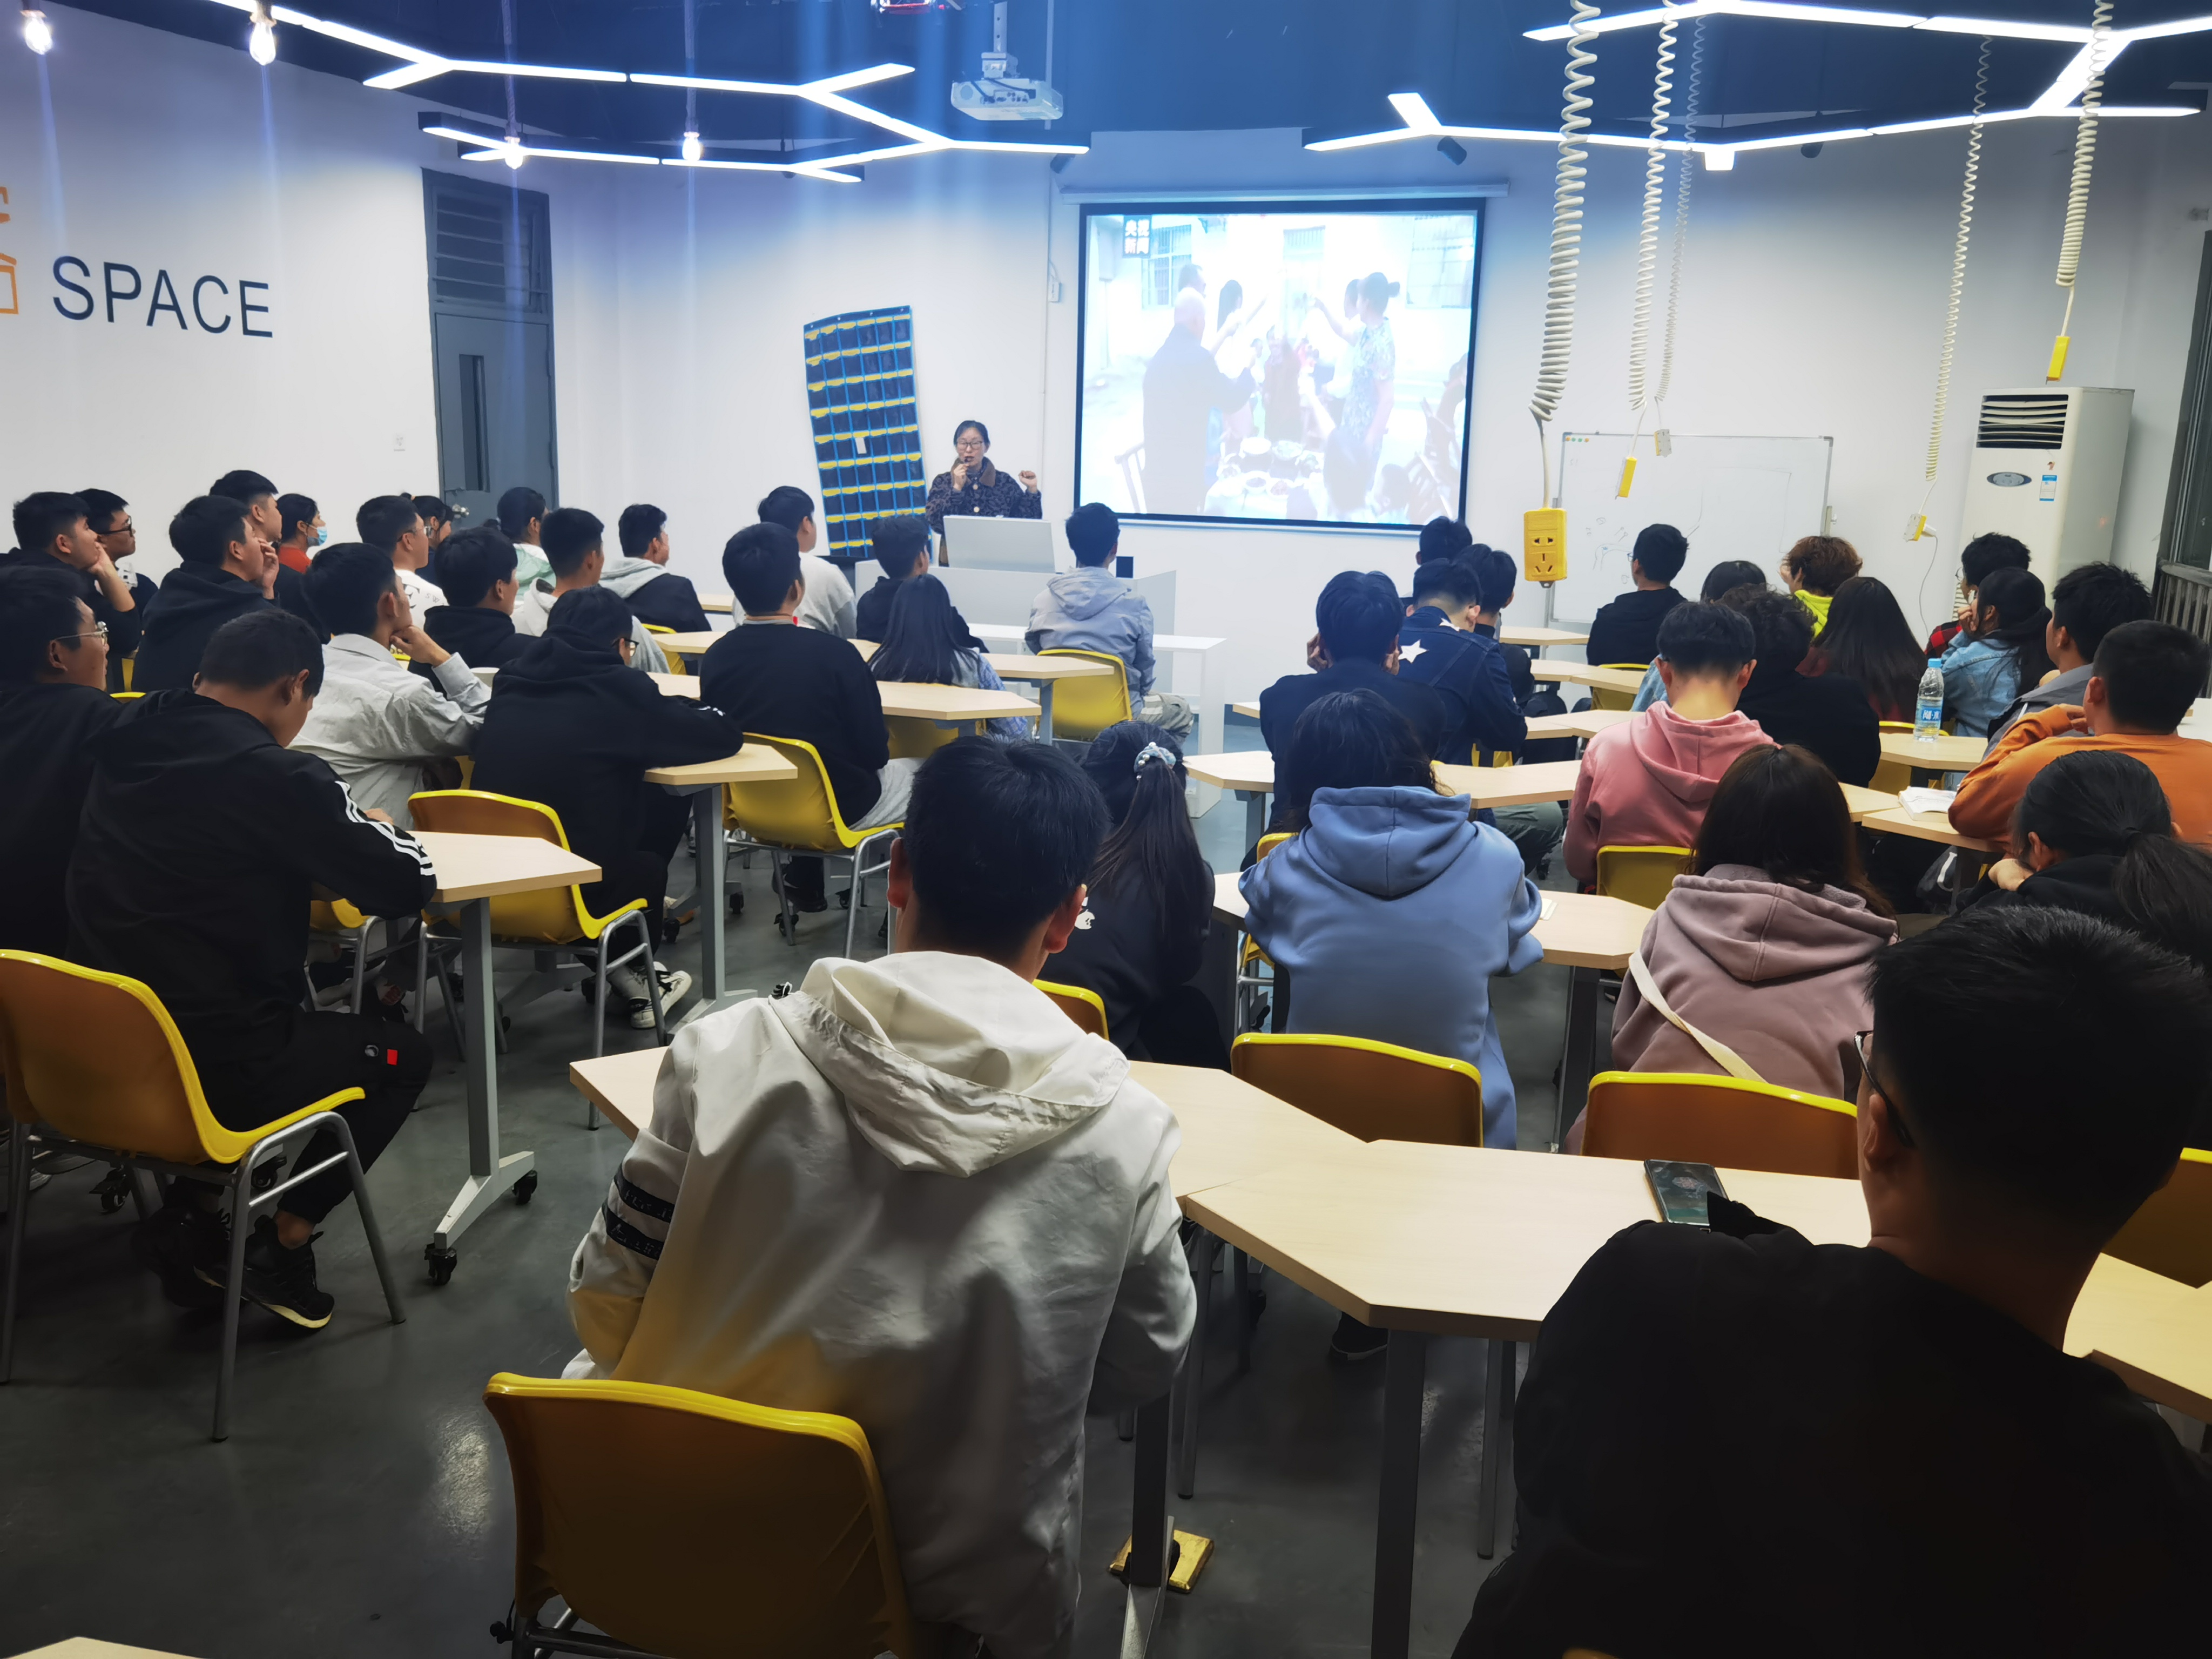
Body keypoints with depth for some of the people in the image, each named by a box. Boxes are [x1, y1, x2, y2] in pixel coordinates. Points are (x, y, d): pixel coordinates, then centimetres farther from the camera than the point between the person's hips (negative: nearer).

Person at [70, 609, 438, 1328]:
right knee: (402, 1053, 17)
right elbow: (408, 883, -12)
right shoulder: (275, 773, -19)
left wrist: (317, 850, 14)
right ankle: (283, 1242, 11)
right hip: (211, 1075, -7)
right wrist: (373, 836, 10)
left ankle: (189, 1214, 24)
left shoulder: (126, 747, 3)